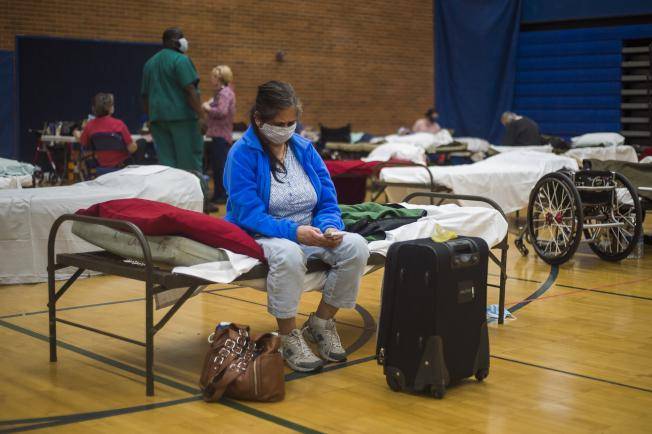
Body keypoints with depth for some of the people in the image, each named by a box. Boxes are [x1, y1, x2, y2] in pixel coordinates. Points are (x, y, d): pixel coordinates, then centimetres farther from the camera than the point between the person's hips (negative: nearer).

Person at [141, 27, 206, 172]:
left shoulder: (150, 62, 17)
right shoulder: (180, 59, -7)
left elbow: (145, 95, 19)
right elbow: (190, 90, -16)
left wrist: (151, 118, 24)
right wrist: (201, 116, -18)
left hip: (157, 117, 7)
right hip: (182, 116, -7)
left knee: (166, 162, 4)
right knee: (190, 161, -5)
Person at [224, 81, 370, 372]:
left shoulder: (304, 148, 7)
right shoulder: (242, 154, -9)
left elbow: (327, 200, 6)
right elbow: (249, 214, -18)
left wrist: (329, 227, -17)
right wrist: (294, 232, -31)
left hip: (309, 233, 5)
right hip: (261, 236, -5)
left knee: (356, 247, -21)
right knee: (288, 254, -40)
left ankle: (321, 323, 0)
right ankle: (289, 338, -18)